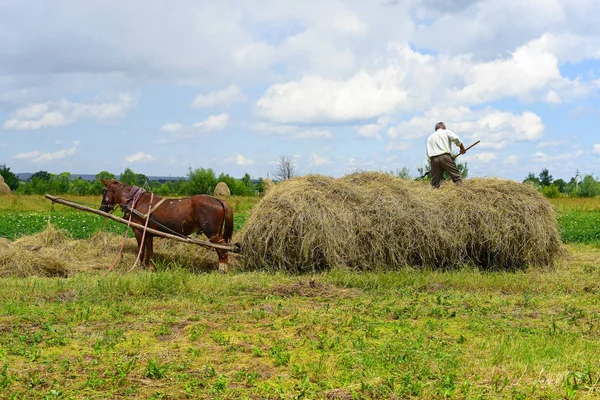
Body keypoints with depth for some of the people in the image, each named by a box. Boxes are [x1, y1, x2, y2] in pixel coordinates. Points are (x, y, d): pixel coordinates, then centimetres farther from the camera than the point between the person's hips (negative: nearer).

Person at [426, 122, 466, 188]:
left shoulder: (430, 137, 25)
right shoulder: (446, 132, 15)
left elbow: (428, 153, 16)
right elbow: (456, 138, -3)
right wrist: (462, 148, 8)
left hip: (433, 159, 4)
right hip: (444, 157, -4)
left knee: (435, 183, 3)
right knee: (456, 175, -5)